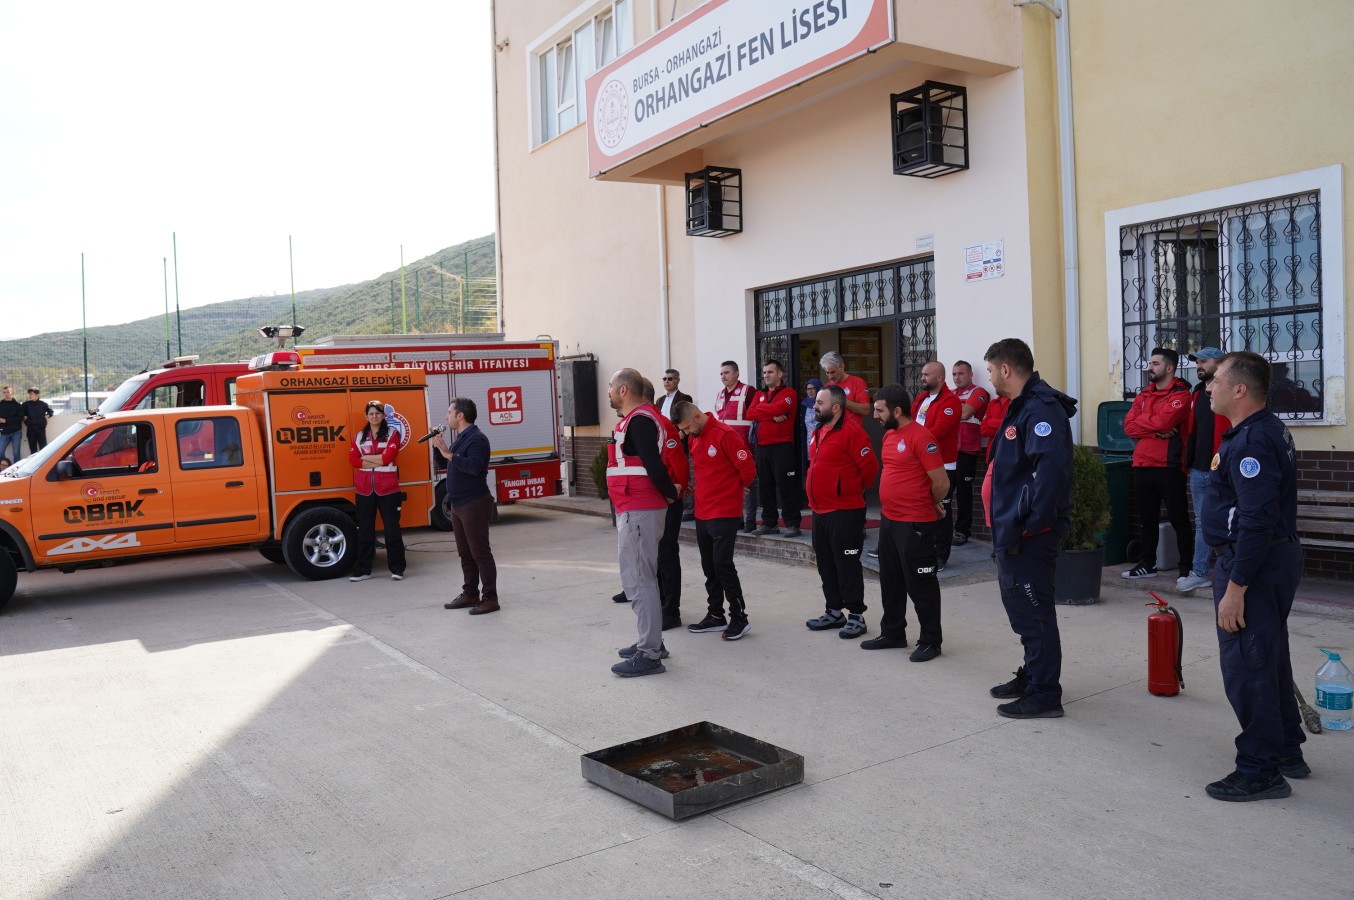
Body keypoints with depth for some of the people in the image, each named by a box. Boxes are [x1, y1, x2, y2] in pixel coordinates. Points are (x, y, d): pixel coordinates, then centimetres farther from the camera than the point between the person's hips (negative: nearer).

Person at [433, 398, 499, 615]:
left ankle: (490, 598, -1)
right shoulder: (459, 438, 15)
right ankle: (470, 594, 22)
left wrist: (450, 454, -29)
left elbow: (474, 467, -28)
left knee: (480, 553, -6)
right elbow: (447, 465, 22)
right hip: (458, 505, 10)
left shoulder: (477, 438, -14)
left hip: (474, 505, -10)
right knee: (465, 553, 14)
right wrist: (437, 446, 8)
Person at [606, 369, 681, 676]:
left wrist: (670, 494, -10)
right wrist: (670, 493, 14)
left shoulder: (638, 421, -16)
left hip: (638, 512, -11)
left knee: (638, 579, -8)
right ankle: (650, 642, 29)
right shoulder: (645, 416, 17)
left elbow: (654, 466, -23)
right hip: (639, 509, 11)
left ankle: (649, 654, -4)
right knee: (642, 577, 18)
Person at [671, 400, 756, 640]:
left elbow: (748, 469, -14)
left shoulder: (725, 435, -15)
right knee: (709, 566, 12)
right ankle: (716, 615, 23)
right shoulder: (694, 439, 10)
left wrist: (732, 489, 1)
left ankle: (739, 617, 3)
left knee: (722, 563, -8)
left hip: (724, 513, -8)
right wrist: (710, 490, 11)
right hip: (702, 512, 8)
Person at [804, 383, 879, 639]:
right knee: (826, 564, 15)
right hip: (820, 511, 9)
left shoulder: (852, 432, -15)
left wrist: (854, 490, 0)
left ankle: (856, 616, 7)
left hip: (845, 512, -9)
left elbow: (870, 467, -15)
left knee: (847, 565, -3)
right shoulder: (818, 433, 13)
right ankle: (834, 612, 27)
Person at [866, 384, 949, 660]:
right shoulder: (889, 435, 9)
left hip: (915, 524, -9)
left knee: (920, 584, 1)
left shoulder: (920, 437, -18)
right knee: (890, 581, 18)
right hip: (889, 520, 9)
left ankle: (930, 641, 13)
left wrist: (930, 505, 0)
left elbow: (941, 482, -17)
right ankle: (892, 633, 31)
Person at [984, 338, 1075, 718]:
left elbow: (1052, 468, -30)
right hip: (1013, 531, 10)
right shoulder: (1021, 406, 15)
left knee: (1033, 613, -2)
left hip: (1029, 535, -10)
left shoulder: (1041, 409, -18)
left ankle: (1044, 695, 8)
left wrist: (1030, 523, -26)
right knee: (1022, 608, 20)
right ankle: (1032, 677, 34)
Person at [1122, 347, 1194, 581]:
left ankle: (1187, 567, 7)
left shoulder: (1180, 394, -6)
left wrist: (1141, 422, -3)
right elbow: (1128, 426, 3)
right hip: (1142, 465, 7)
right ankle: (1147, 564, 24)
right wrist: (1156, 429, -12)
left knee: (1178, 519, 0)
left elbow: (1163, 421, -21)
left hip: (1168, 466, -7)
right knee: (1147, 518, 15)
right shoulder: (1143, 395, 15)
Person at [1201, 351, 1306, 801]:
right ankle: (1287, 751, 35)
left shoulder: (1253, 441, -22)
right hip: (1275, 559, 11)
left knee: (1247, 667, -2)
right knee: (1269, 660, 21)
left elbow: (1256, 522, -28)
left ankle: (1260, 772, 8)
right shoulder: (1267, 430, 12)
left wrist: (1235, 588, -25)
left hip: (1253, 564, -11)